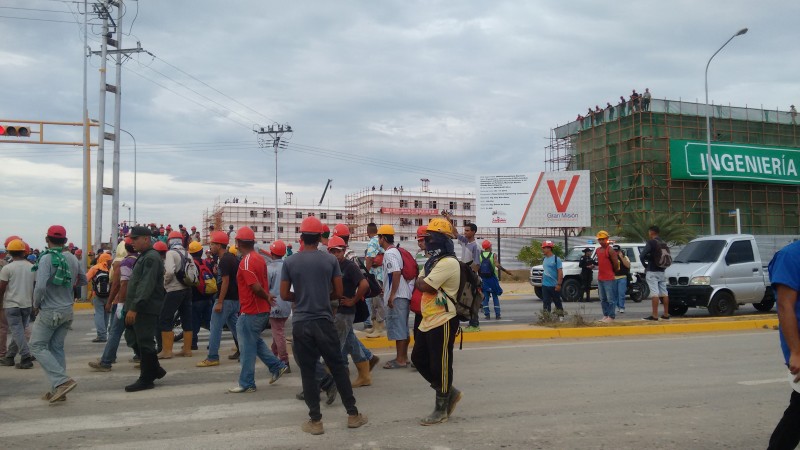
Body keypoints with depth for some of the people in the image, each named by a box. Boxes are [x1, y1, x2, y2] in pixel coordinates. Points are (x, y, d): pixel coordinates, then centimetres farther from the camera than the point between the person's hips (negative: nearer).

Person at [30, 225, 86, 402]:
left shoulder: (46, 258, -16)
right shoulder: (73, 258, 4)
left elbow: (40, 286, -23)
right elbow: (83, 280, 17)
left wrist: (36, 304, -7)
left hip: (50, 311, -6)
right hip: (67, 311, 7)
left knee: (37, 346, 2)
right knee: (57, 348, 13)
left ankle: (62, 381, -12)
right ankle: (58, 389, 14)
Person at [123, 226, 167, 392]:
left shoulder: (151, 258, -15)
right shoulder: (143, 257, 18)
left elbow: (146, 285, -22)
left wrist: (134, 308, -24)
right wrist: (131, 307, 20)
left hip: (146, 309, -10)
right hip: (138, 308, 10)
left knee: (144, 343, -3)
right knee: (133, 339, 14)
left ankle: (146, 379, 7)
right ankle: (155, 370, 25)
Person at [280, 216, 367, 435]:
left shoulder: (290, 262, -4)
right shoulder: (330, 260, -2)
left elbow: (285, 295, -1)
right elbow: (338, 292, 1)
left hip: (301, 324, -1)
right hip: (324, 322, 1)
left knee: (308, 372, 7)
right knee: (338, 368, 11)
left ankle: (315, 421, 10)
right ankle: (353, 414, 17)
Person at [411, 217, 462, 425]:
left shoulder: (448, 263, -19)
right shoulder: (432, 261, 15)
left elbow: (424, 286, -21)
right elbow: (419, 284, 13)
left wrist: (422, 282, -2)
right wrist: (424, 282, -5)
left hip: (443, 322, -10)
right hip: (428, 321, 10)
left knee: (440, 365, 0)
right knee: (419, 359, 16)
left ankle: (441, 409, 14)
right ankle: (450, 393, 28)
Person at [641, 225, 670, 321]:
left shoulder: (651, 242, -11)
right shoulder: (663, 243, 12)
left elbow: (643, 255, -19)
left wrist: (645, 265, -3)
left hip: (652, 271, -7)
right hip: (661, 271, 8)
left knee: (654, 293, -9)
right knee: (664, 293, 9)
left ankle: (654, 315, -10)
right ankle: (666, 314, 14)